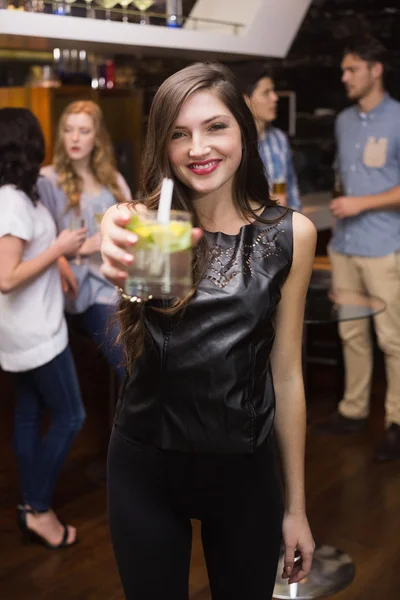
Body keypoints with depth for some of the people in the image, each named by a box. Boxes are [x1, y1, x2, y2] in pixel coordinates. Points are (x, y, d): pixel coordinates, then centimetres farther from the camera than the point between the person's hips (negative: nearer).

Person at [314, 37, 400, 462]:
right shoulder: (344, 121, 14)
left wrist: (361, 204, -14)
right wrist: (341, 213, 13)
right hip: (343, 245, 6)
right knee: (352, 334, 12)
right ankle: (353, 410, 23)